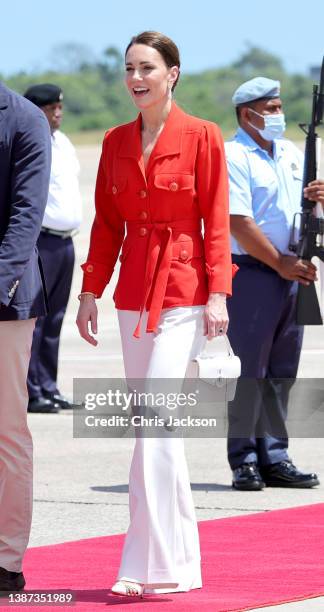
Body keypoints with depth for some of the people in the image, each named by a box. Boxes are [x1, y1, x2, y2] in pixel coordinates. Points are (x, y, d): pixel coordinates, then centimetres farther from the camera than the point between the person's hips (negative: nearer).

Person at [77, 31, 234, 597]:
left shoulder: (202, 137, -4)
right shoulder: (116, 142, 10)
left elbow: (216, 221, -6)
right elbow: (106, 222, 13)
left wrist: (218, 294, -12)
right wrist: (90, 292, 8)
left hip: (183, 291, -6)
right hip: (133, 291, 6)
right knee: (155, 426, 7)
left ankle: (150, 565, -14)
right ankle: (179, 560, 14)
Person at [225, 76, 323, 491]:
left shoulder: (291, 154, 15)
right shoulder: (233, 157, -9)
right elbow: (240, 224, -15)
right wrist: (281, 264, -13)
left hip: (290, 271, 7)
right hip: (251, 271, -7)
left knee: (281, 370, 9)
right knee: (249, 370, -5)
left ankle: (274, 457, 15)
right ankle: (244, 460, 0)